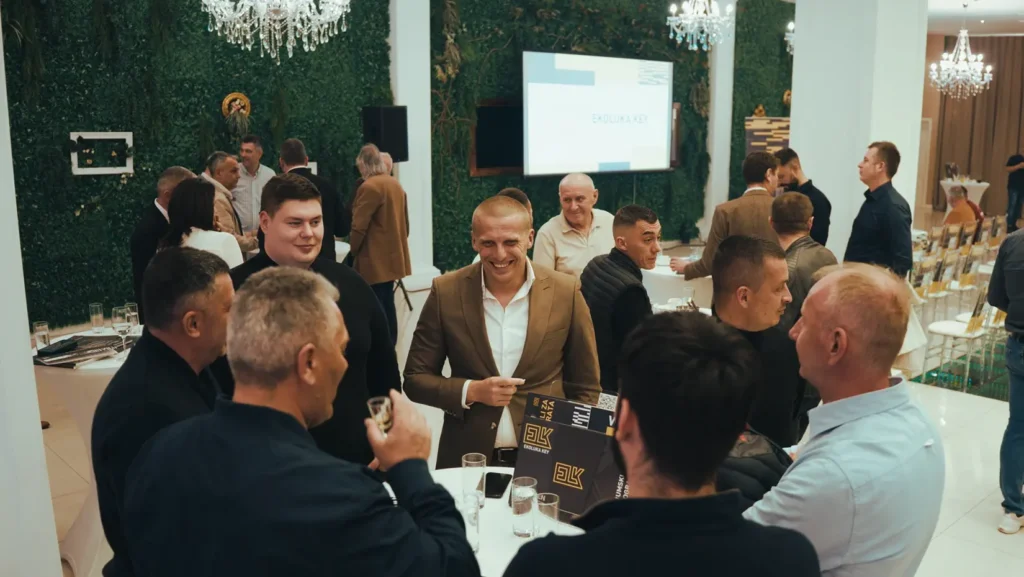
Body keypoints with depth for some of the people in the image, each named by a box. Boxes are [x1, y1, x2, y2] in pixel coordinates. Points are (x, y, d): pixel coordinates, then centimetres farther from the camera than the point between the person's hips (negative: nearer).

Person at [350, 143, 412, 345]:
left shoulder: (369, 186, -15)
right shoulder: (396, 184, 11)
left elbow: (359, 226, -16)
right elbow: (404, 222, 16)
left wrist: (354, 250, -1)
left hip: (374, 259, -9)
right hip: (392, 255, 9)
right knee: (387, 304, 15)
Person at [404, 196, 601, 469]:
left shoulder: (565, 292, -8)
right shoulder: (446, 292, -8)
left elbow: (586, 388, 0)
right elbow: (415, 379, -1)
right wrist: (471, 391, -16)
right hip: (467, 458, 0)